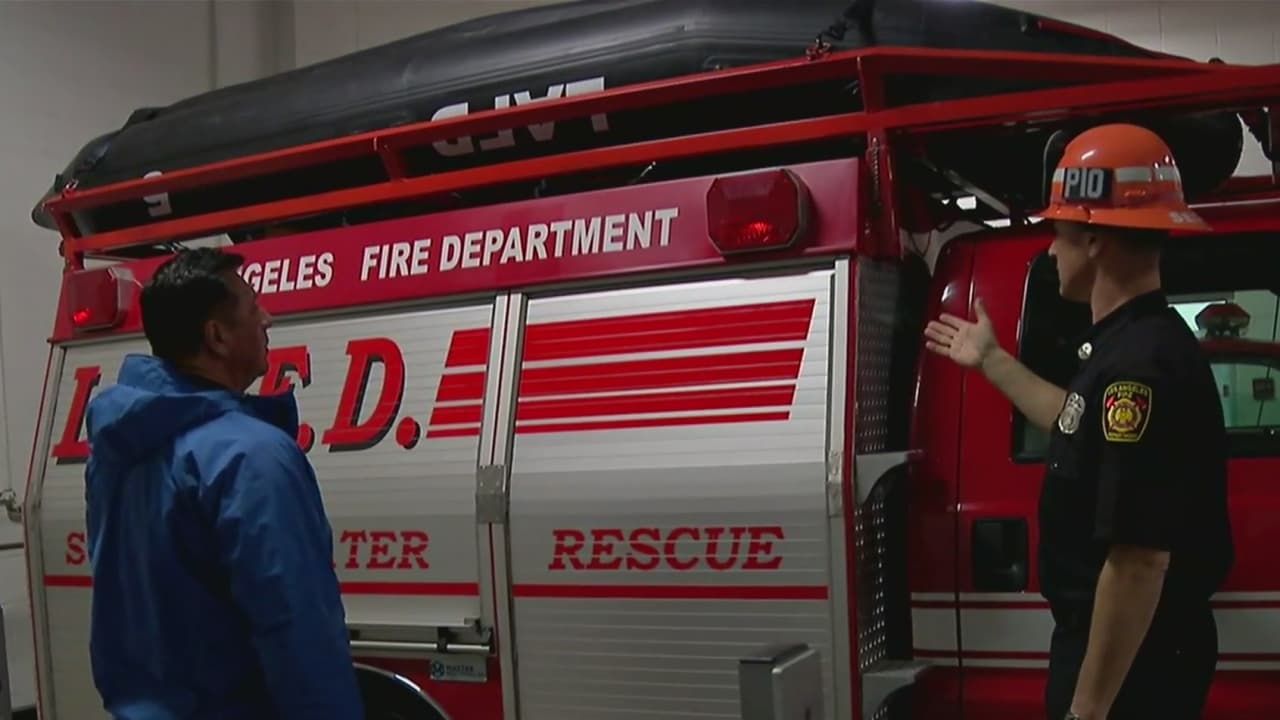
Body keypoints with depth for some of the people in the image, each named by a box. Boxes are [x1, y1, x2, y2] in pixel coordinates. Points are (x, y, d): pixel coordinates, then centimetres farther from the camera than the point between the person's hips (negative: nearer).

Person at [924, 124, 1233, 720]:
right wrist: (991, 361, 30)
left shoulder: (1136, 363, -27)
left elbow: (1140, 560, -29)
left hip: (1130, 664, -9)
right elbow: (1089, 432, 25)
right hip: (1121, 646, 9)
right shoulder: (1139, 343, 5)